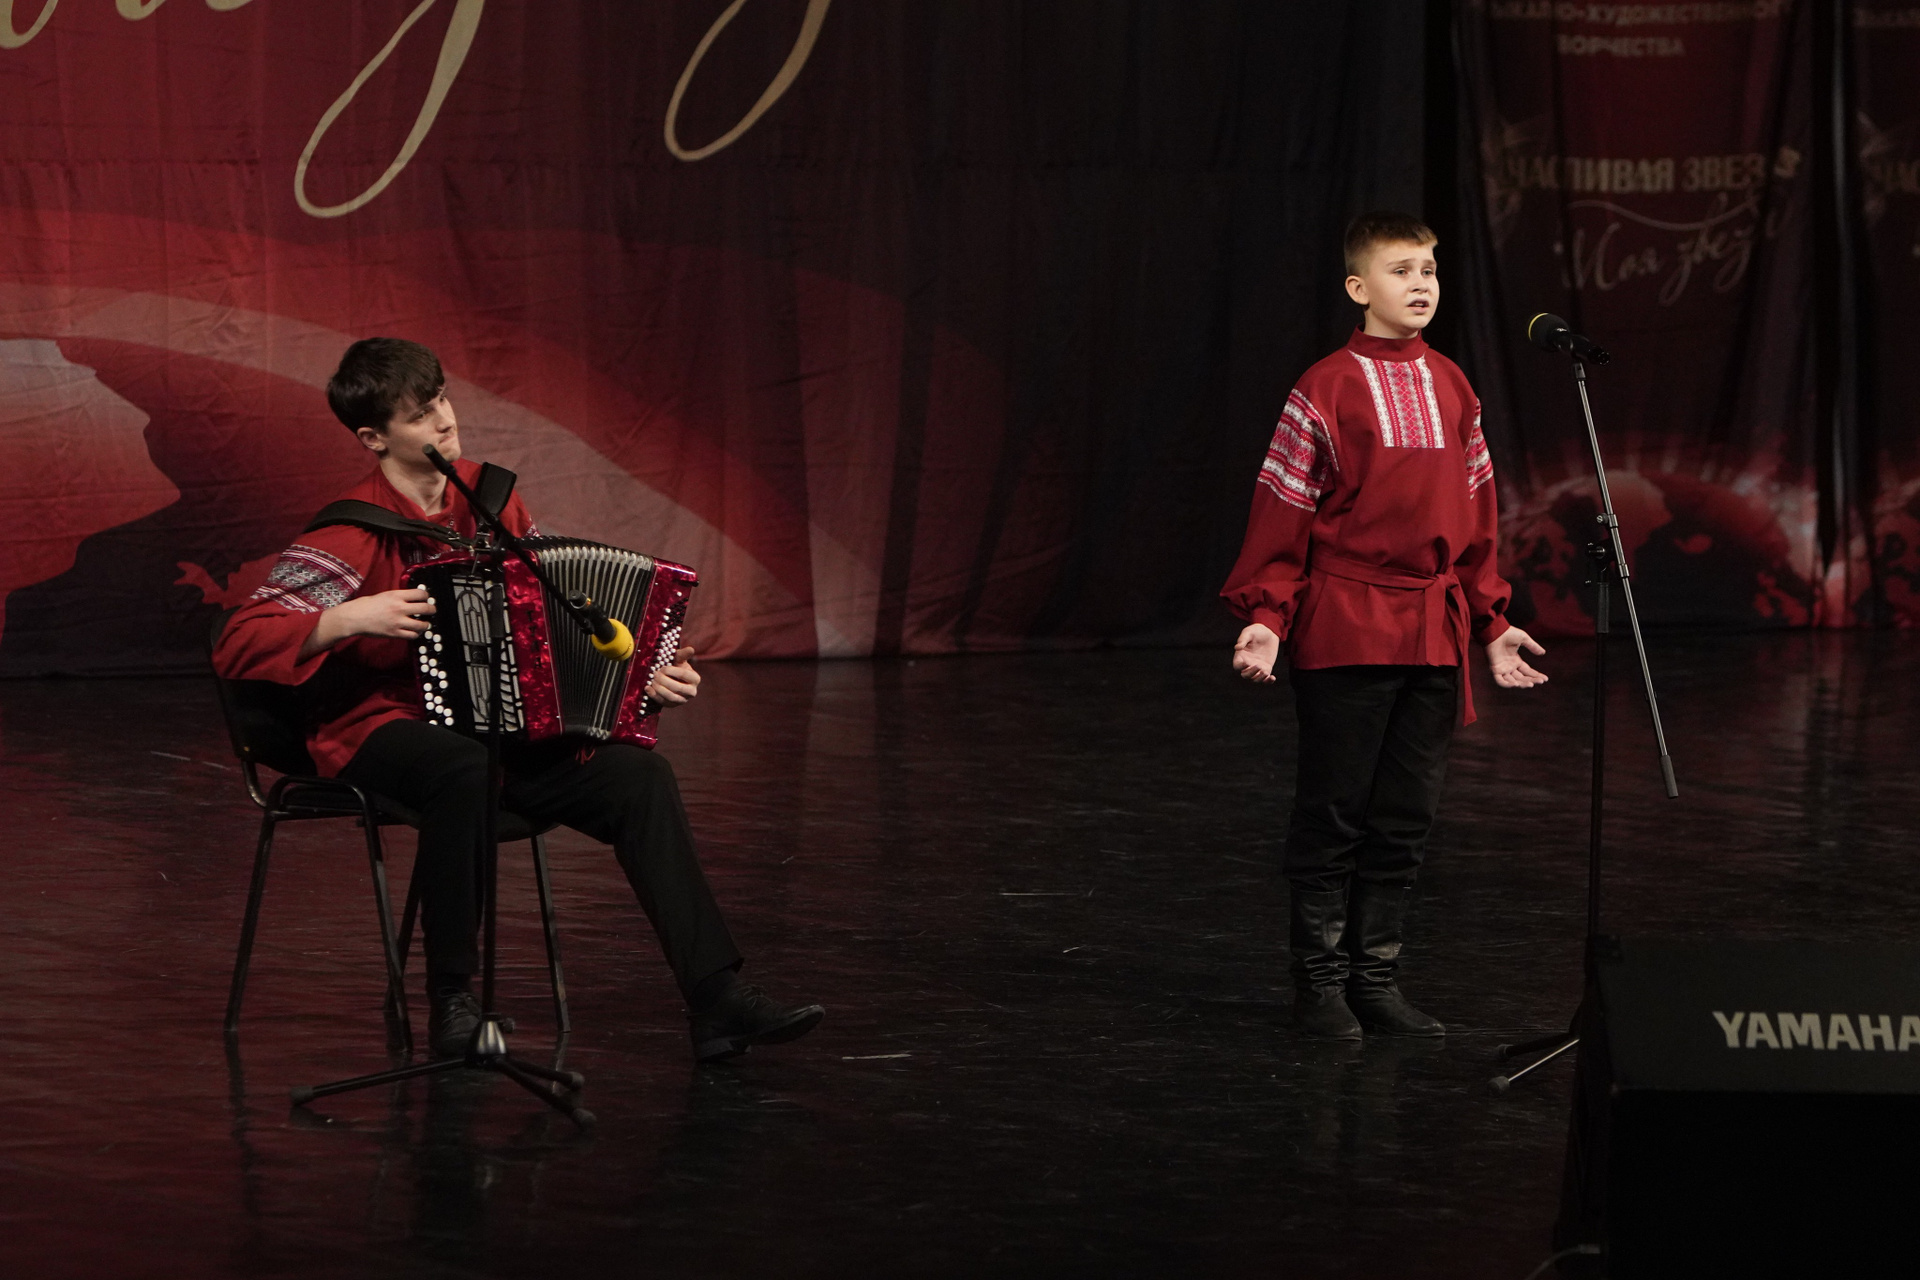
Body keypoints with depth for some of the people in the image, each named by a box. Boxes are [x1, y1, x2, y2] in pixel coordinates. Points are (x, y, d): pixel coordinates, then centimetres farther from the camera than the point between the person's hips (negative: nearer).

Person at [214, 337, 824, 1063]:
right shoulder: (351, 537, -13)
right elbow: (237, 648, -19)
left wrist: (650, 672, 3)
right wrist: (347, 620, -30)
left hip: (490, 728, 6)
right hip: (378, 727, -6)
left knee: (638, 775, -16)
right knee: (461, 765, -40)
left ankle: (717, 1002, -18)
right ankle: (451, 999, -25)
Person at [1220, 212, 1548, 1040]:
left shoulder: (1450, 387, 10)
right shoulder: (1327, 390, -7)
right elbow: (1283, 510, -7)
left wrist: (1491, 621, 15)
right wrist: (1265, 617, -15)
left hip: (1433, 631, 5)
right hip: (1343, 631, -5)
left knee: (1405, 818, 9)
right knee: (1334, 813, 1)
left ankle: (1376, 980, 17)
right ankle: (1318, 984, 9)